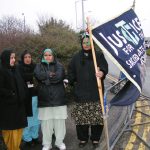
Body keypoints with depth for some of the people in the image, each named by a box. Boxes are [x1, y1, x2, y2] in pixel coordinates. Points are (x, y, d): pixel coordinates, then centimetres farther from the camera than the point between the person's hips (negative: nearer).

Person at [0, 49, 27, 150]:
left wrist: (22, 96, 2)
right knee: (10, 128, 3)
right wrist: (11, 95, -15)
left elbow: (22, 85, 14)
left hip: (19, 104, 7)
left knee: (19, 127, 10)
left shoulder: (15, 70, 12)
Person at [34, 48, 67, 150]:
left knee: (59, 121, 4)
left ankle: (60, 142, 20)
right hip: (44, 99, 0)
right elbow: (39, 75, -11)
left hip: (58, 98, 0)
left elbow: (59, 76, -12)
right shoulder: (39, 66, 11)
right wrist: (51, 75, -6)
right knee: (46, 122, 3)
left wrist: (46, 78, -7)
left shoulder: (59, 65, 8)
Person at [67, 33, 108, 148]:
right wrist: (73, 82, 4)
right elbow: (70, 71, 16)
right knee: (81, 116, 1)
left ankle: (95, 138, 16)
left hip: (96, 91, -1)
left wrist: (102, 72, -33)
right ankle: (83, 138, 18)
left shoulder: (99, 55, 4)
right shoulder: (77, 57, 12)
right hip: (81, 92, 2)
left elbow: (104, 66, -11)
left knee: (97, 115, -1)